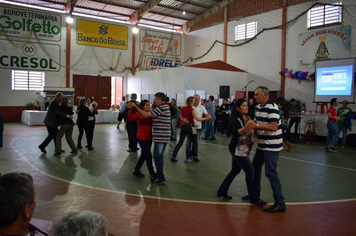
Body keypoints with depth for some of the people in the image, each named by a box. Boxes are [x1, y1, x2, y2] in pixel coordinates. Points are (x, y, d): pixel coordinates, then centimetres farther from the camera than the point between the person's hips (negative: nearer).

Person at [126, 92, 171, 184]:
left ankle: (161, 178, 1)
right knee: (159, 156, 18)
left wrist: (135, 106, -10)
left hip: (160, 137, -10)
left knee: (157, 156, -4)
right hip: (163, 136, 10)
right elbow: (151, 112, 15)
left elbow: (146, 115, -17)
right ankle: (159, 174, 27)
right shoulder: (165, 107, 15)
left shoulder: (161, 108, -16)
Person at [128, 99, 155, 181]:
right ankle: (152, 174, 8)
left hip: (149, 138, 7)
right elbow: (131, 118, -25)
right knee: (148, 156, -4)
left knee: (144, 155, 17)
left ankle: (136, 170, 34)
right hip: (142, 138, -7)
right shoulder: (138, 114, -10)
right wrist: (130, 109, -38)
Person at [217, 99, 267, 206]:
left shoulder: (247, 118, 11)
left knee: (235, 170, 14)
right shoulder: (235, 119, -15)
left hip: (244, 149, 9)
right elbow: (237, 132, -31)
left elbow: (251, 131, 16)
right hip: (238, 149, -9)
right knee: (249, 171, -4)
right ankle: (254, 198, 6)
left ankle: (222, 191, 25)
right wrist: (246, 127, -47)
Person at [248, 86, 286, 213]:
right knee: (255, 166, 19)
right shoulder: (258, 107, 10)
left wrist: (257, 125, -28)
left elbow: (274, 127, -29)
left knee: (270, 173, -10)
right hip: (262, 145, 10)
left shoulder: (272, 107, -19)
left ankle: (280, 203, -1)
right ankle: (255, 193, 37)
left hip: (271, 146, -10)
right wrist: (251, 125, 6)